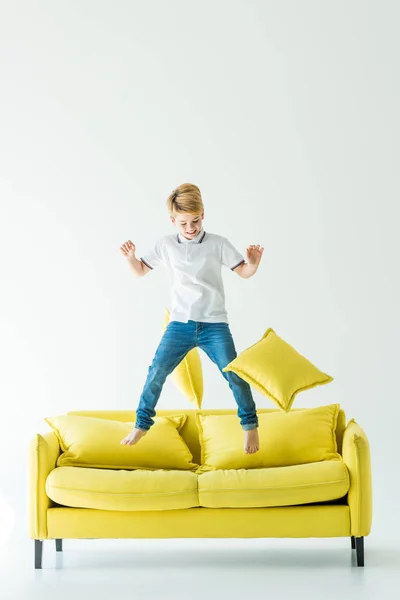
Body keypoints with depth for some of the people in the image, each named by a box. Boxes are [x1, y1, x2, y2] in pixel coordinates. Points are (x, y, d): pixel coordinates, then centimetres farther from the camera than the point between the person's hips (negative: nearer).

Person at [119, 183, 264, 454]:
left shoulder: (218, 243, -2)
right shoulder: (165, 245, 4)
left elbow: (244, 272, 3)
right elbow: (141, 271, 15)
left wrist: (254, 262, -20)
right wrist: (130, 257, -7)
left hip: (214, 325, -1)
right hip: (180, 323, 2)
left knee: (234, 374, -8)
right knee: (157, 372, -5)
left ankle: (250, 425, 12)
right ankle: (141, 424, 12)